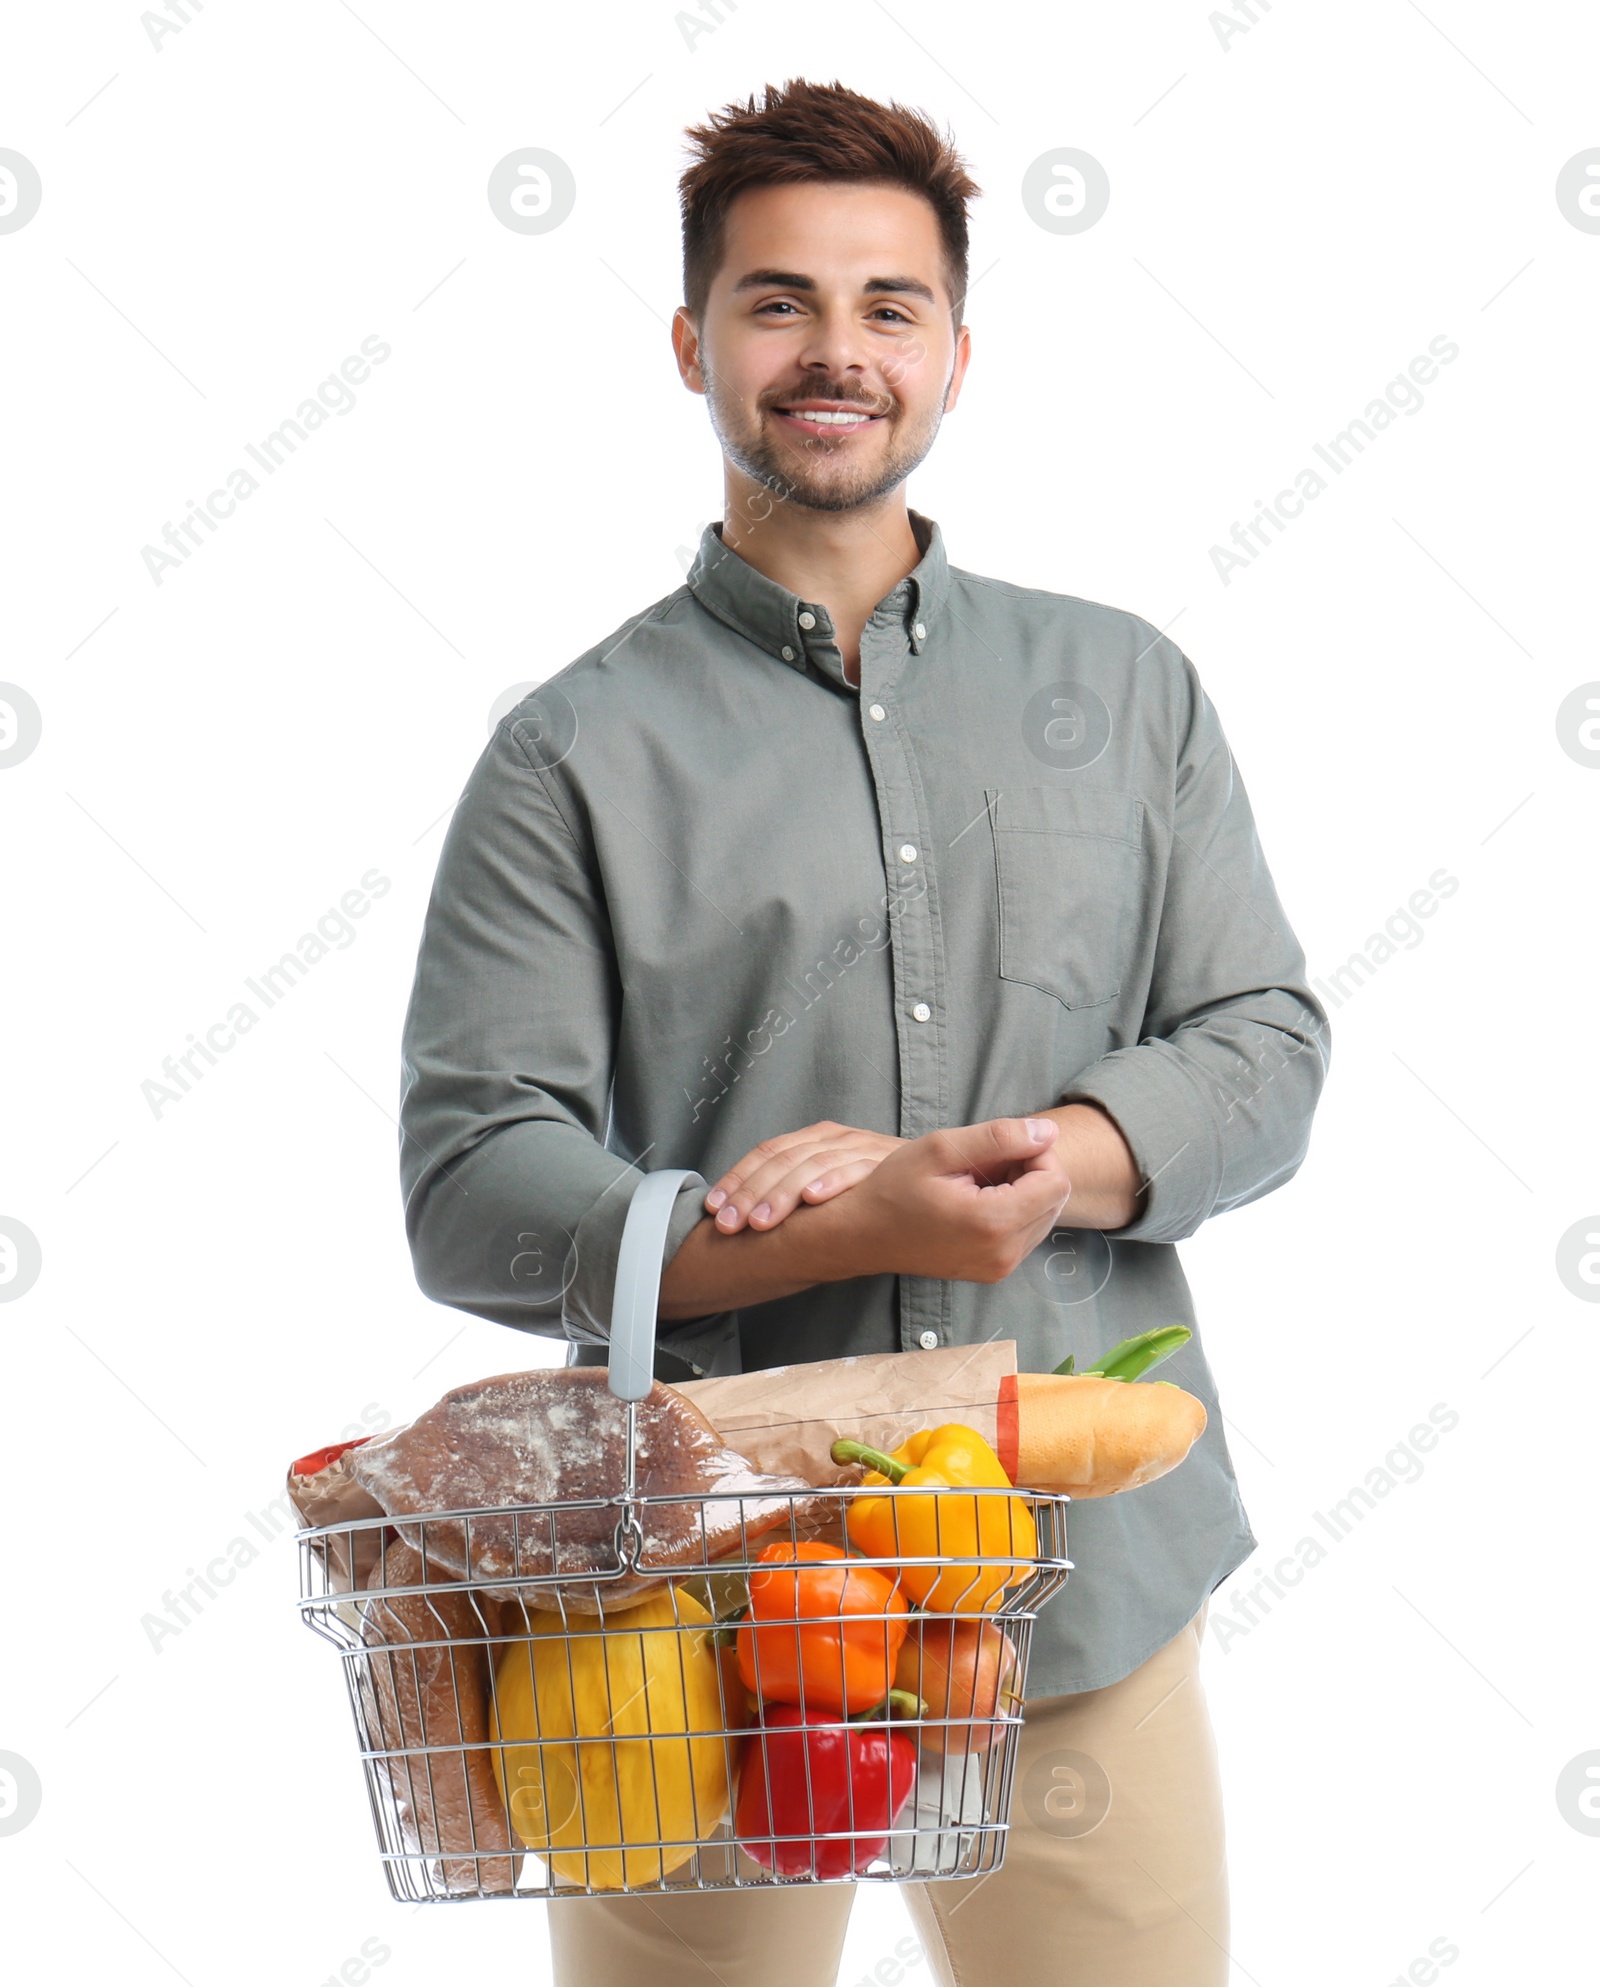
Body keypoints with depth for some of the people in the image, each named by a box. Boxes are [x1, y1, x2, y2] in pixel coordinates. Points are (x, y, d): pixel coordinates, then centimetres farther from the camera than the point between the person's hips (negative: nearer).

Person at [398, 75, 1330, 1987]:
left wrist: (1035, 1167, -13)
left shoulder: (1125, 689, 11)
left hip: (1084, 1585, 3)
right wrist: (859, 1232, -20)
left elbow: (1267, 1045, 6)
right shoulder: (576, 752, 0)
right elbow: (473, 1193, -7)